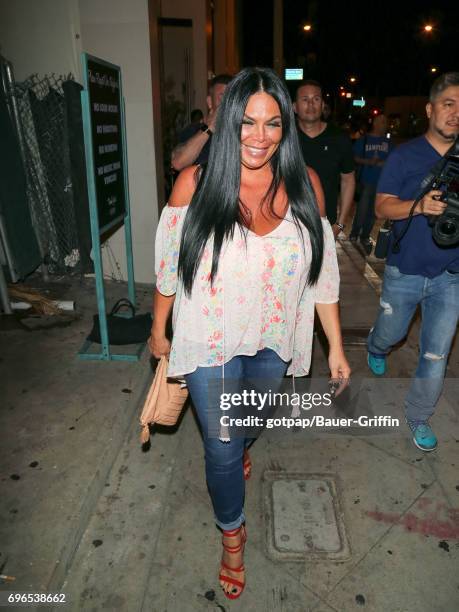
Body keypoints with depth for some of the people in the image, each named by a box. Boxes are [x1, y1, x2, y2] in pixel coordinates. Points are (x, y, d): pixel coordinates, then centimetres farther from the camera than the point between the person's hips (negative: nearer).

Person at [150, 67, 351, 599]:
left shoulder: (304, 184, -9)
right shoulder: (195, 183, -15)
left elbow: (323, 272, -3)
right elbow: (168, 265, -4)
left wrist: (336, 347, -1)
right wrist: (159, 330, 4)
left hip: (274, 341, 3)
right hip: (211, 342, -2)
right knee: (222, 449, 8)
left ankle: (238, 446, 66)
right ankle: (232, 530, 39)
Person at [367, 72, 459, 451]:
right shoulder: (405, 156, -5)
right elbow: (382, 206, -11)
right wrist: (418, 206, -29)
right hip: (404, 272, -2)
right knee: (391, 332, 20)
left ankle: (419, 416, 25)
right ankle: (377, 349, 57)